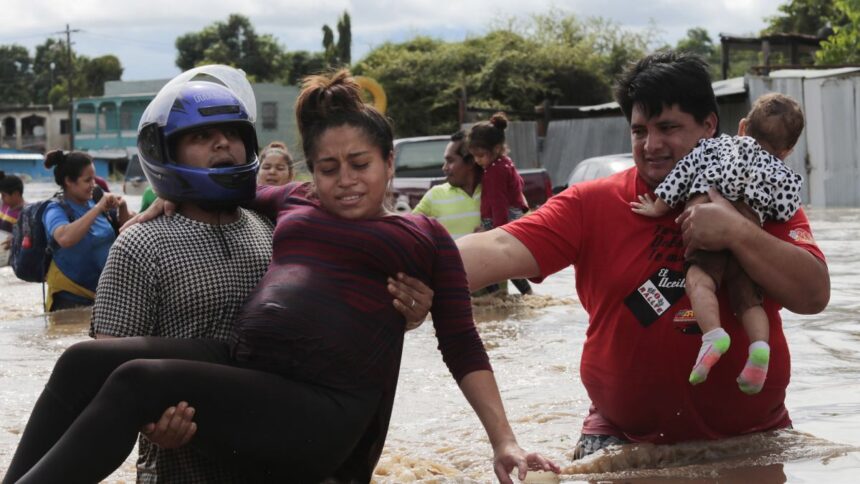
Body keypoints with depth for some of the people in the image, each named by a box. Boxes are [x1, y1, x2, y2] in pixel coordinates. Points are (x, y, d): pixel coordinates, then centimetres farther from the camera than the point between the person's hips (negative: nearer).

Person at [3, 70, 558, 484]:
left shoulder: (425, 237, 11)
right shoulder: (294, 202, 22)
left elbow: (462, 347, 10)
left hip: (320, 408, -5)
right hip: (240, 366, 6)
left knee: (136, 381, -25)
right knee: (84, 361, -16)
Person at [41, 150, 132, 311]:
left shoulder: (92, 203, 3)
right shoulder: (56, 210, -13)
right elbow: (65, 239, -35)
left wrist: (122, 208, -7)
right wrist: (98, 208, -32)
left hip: (104, 294, 6)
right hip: (71, 299, -6)